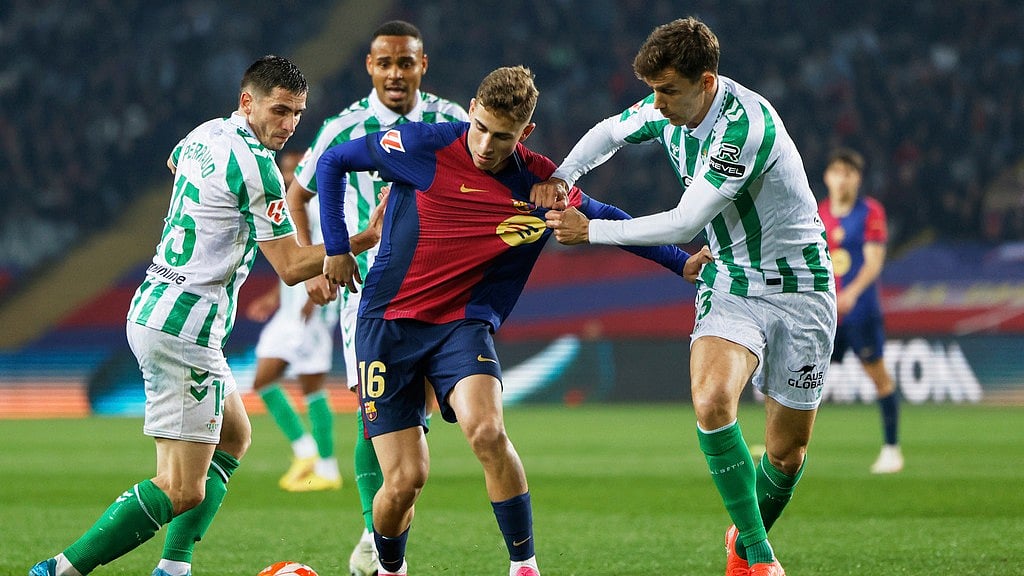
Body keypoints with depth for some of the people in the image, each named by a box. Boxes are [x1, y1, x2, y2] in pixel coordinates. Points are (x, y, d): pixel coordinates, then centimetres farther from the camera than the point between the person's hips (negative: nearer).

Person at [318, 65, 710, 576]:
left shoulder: (540, 183, -4)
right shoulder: (424, 147, -11)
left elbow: (604, 219, 15)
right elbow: (332, 161, 3)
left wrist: (685, 263, 13)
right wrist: (336, 247, 3)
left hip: (463, 324, 1)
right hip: (388, 323, -1)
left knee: (487, 432, -29)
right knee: (405, 479, -8)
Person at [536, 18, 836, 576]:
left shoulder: (745, 126, -27)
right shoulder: (668, 107, -3)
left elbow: (685, 222, -26)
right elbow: (610, 132, 18)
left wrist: (591, 231, -18)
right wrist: (562, 176, -1)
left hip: (799, 288, -5)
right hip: (730, 285, 5)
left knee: (788, 451, 2)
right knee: (712, 399, -26)